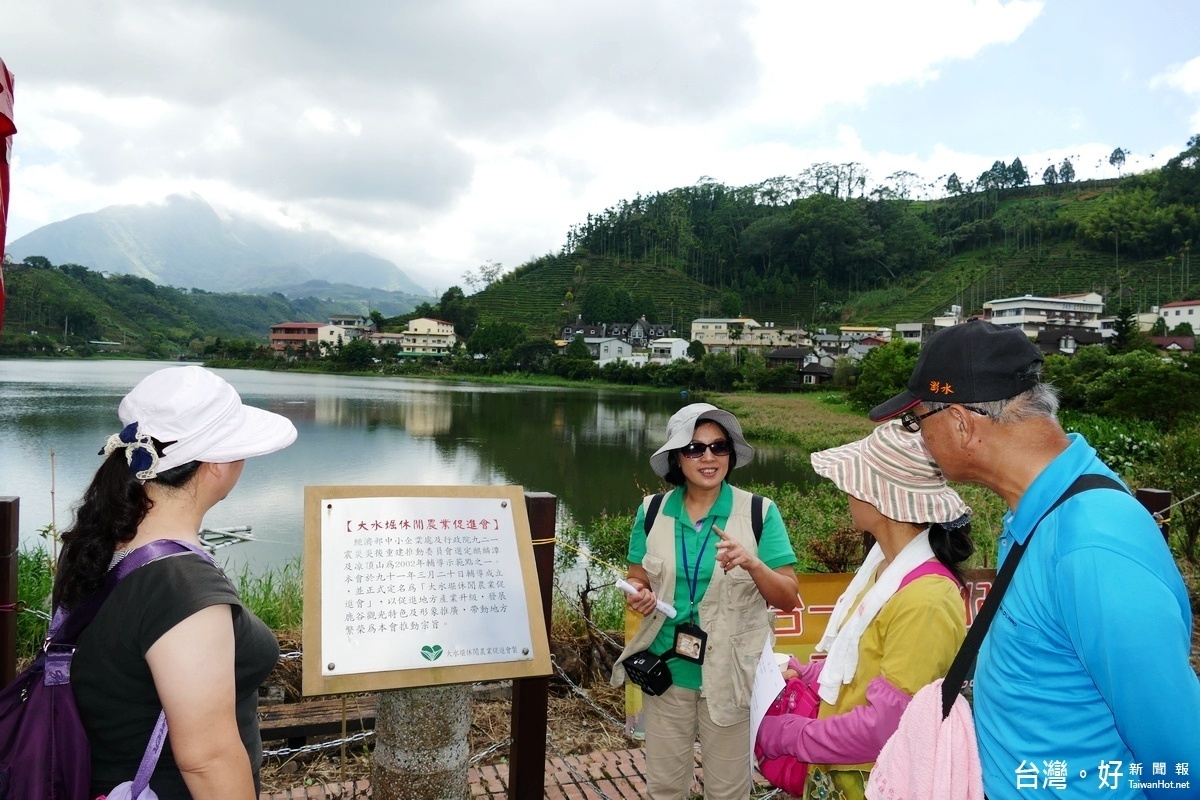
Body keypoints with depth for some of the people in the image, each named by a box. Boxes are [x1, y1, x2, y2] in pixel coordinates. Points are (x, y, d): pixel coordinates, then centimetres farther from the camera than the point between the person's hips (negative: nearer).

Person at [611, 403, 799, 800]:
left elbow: (788, 599, -8)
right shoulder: (652, 512, -1)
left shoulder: (759, 511, -9)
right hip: (666, 668, 2)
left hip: (731, 672, -2)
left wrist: (752, 564, -26)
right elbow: (637, 580, 10)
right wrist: (639, 595, -13)